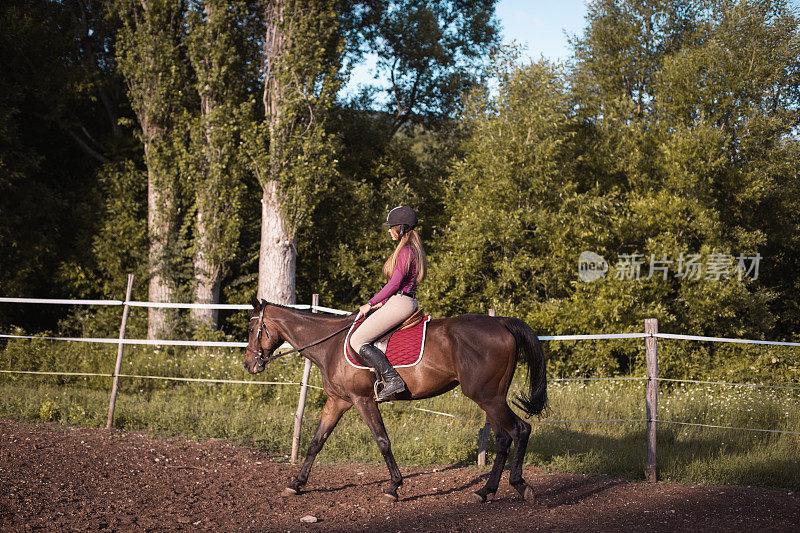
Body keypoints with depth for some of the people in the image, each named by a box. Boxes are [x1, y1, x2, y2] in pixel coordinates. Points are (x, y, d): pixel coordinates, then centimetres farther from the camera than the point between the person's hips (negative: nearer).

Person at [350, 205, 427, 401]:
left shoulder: (405, 251, -14)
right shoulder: (414, 249, 17)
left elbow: (394, 284, -19)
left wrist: (370, 304, -10)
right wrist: (382, 303, 17)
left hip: (400, 303, -11)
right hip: (408, 302, 11)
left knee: (358, 341, -12)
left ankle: (393, 380, -20)